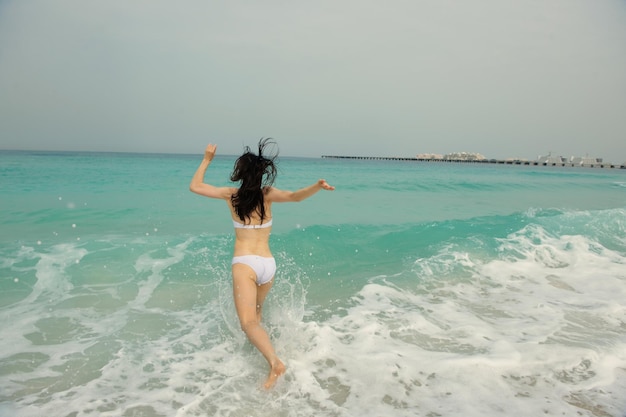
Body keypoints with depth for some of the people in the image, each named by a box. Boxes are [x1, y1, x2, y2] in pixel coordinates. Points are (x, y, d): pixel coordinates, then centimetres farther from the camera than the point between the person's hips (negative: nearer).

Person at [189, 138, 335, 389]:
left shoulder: (231, 194, 2)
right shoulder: (267, 194, 2)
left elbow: (195, 186, 11)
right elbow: (294, 196, -17)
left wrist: (207, 159, 17)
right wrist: (318, 187, -23)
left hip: (244, 263, -4)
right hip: (268, 264, 4)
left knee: (248, 322, -13)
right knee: (256, 308, 31)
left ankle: (274, 361, -34)